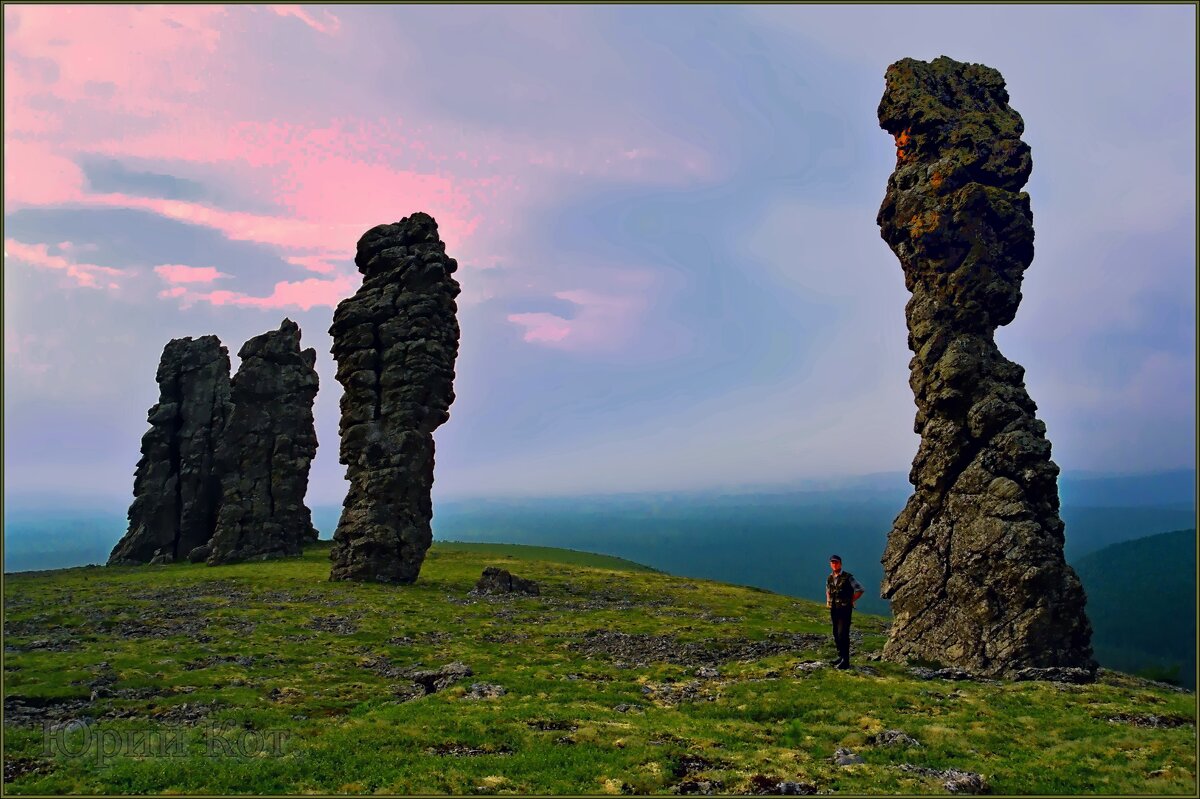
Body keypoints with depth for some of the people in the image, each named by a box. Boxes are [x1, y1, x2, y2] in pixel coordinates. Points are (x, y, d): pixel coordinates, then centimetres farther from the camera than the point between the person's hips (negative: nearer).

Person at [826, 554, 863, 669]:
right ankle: (840, 657, 22)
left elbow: (860, 590, -6)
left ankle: (845, 661, -8)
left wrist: (850, 601, -6)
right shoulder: (829, 579, 10)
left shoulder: (848, 577, -9)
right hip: (834, 610, 6)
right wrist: (828, 602, 15)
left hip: (845, 609, -6)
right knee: (836, 635, 11)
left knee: (843, 635, -11)